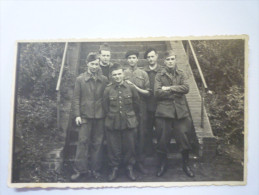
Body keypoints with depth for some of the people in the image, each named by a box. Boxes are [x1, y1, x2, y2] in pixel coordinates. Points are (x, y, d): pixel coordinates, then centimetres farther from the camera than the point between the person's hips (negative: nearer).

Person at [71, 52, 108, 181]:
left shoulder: (104, 80, 6)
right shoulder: (80, 79, 4)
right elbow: (76, 98, 2)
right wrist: (77, 115, -5)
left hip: (100, 116, 1)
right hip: (85, 116, -1)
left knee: (97, 143, 7)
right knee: (83, 142, -2)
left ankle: (96, 169, 17)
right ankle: (80, 169, 7)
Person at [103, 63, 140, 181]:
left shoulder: (131, 88, -1)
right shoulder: (108, 90, -3)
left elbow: (136, 104, 8)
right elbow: (105, 106, 5)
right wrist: (112, 115, 7)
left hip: (129, 122, 1)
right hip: (112, 123, 0)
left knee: (129, 146, 7)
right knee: (113, 147, 5)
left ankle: (129, 168, 23)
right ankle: (114, 168, 21)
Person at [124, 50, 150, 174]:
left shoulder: (143, 74, 8)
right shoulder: (123, 74, 6)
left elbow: (147, 93, 4)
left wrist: (135, 87, -8)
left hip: (141, 108, 1)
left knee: (141, 135, 1)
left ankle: (140, 162, 11)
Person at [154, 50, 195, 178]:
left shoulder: (181, 74, 11)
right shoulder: (159, 76, 5)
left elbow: (186, 88, -7)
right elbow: (157, 93, -9)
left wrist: (169, 88, -11)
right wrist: (176, 92, -9)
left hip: (180, 112, 1)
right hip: (164, 112, -1)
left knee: (184, 138, 5)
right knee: (162, 140, 5)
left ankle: (185, 164, 25)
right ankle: (162, 164, 25)